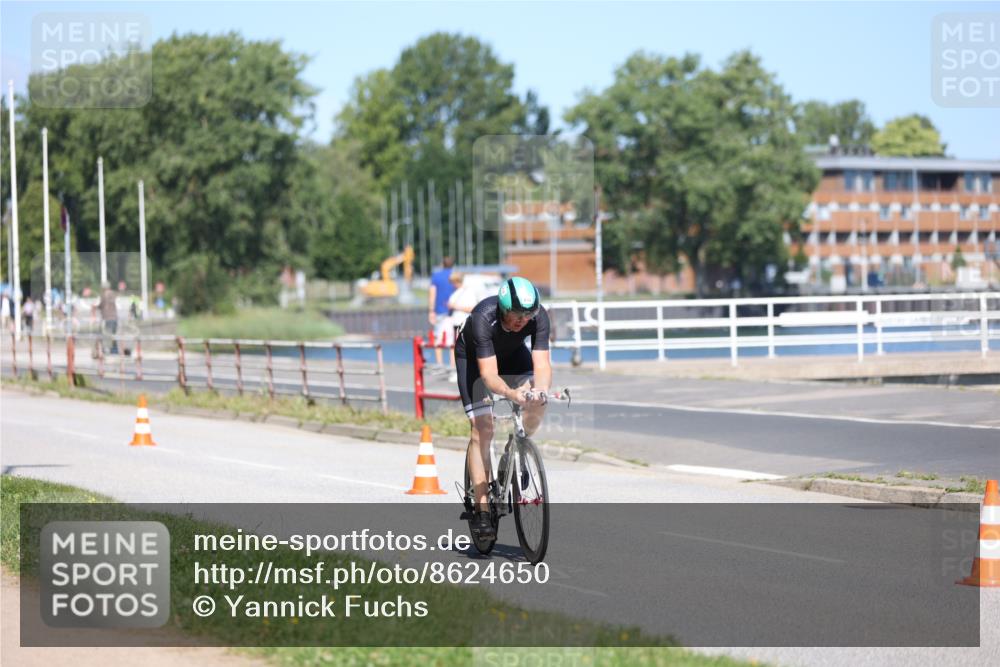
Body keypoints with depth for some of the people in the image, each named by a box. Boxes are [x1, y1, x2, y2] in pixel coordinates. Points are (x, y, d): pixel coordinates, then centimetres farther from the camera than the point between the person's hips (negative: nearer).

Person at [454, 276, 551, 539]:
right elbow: (488, 374, -45)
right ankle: (481, 510, -12)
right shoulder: (483, 318, -40)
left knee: (537, 404, -25)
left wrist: (540, 390, -57)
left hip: (512, 352, 3)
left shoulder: (538, 316, -31)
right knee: (482, 428, -16)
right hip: (473, 356, -3)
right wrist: (511, 393, -64)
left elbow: (542, 364, -35)